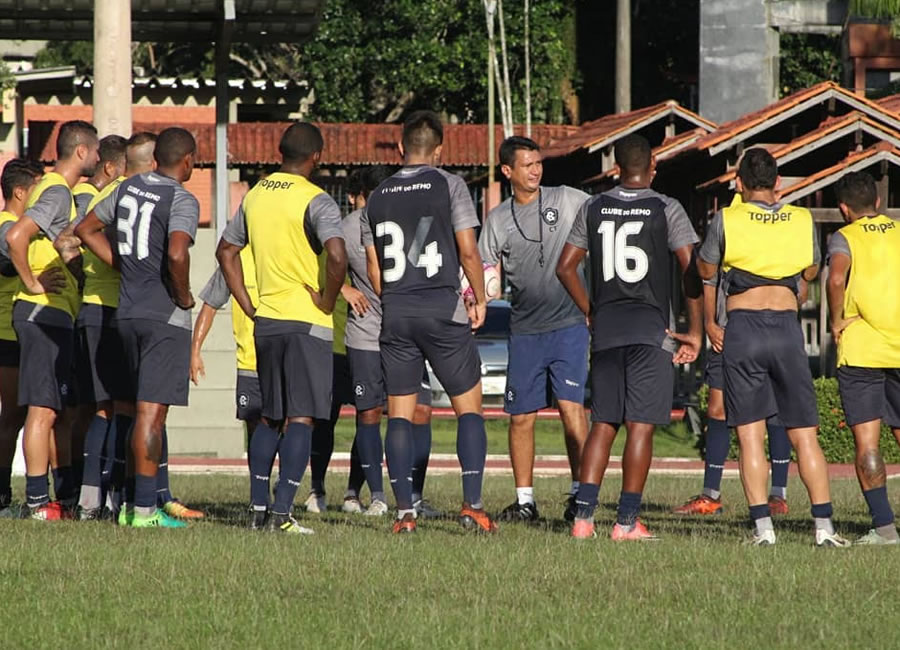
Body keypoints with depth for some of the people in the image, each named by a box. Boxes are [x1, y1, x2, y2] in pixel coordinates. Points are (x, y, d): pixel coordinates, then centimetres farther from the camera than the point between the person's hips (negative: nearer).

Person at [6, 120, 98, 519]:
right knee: (44, 407, -9)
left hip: (55, 314, 10)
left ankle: (67, 496, 18)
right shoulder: (58, 193, -14)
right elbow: (16, 237, -26)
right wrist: (32, 284, -18)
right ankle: (38, 501, -9)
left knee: (60, 409, 13)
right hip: (45, 311, -10)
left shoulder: (54, 189, 17)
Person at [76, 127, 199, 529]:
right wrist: (184, 295, -12)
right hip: (165, 316, -7)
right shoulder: (181, 200, -12)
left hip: (127, 313, 7)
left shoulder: (129, 188, 11)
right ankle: (143, 509, -7)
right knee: (151, 411, -7)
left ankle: (135, 504, 15)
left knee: (145, 409, 15)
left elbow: (86, 230, 19)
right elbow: (177, 254, -29)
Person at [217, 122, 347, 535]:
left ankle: (258, 508, 15)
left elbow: (226, 251, 16)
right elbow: (337, 256, -27)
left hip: (266, 321, 6)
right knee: (300, 419, -5)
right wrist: (327, 300, -11)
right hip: (307, 322, -6)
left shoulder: (254, 195, 8)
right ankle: (282, 512, -12)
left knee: (270, 417, 16)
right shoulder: (315, 201, -12)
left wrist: (249, 307, 15)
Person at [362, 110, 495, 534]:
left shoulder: (377, 197, 10)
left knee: (399, 412, 6)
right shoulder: (448, 186, -2)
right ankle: (472, 504, -4)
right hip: (443, 308, -3)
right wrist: (479, 300, 6)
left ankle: (404, 511, 0)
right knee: (468, 405, 5)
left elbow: (373, 268, 11)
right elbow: (468, 250, -7)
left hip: (395, 312, 3)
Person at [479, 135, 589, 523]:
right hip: (524, 331, 3)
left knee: (571, 407, -14)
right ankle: (524, 501, 13)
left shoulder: (568, 201, 3)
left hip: (568, 326, -3)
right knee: (521, 417, 4)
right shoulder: (498, 219, 9)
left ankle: (580, 493, -11)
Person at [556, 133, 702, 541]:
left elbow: (565, 267, 10)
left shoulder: (594, 209, 7)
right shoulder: (666, 210, -4)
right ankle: (627, 521, -4)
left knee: (602, 423, 9)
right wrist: (694, 331, -3)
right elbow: (691, 271, -9)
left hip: (605, 328, 4)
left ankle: (583, 515, 1)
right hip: (651, 329, -3)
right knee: (641, 426, -2)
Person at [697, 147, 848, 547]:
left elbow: (705, 270, 10)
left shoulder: (727, 221, -2)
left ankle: (762, 526, -7)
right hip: (787, 327, 2)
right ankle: (824, 525, -1)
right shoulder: (802, 221, 5)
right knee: (804, 434, 5)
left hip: (742, 325, -2)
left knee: (750, 435, 0)